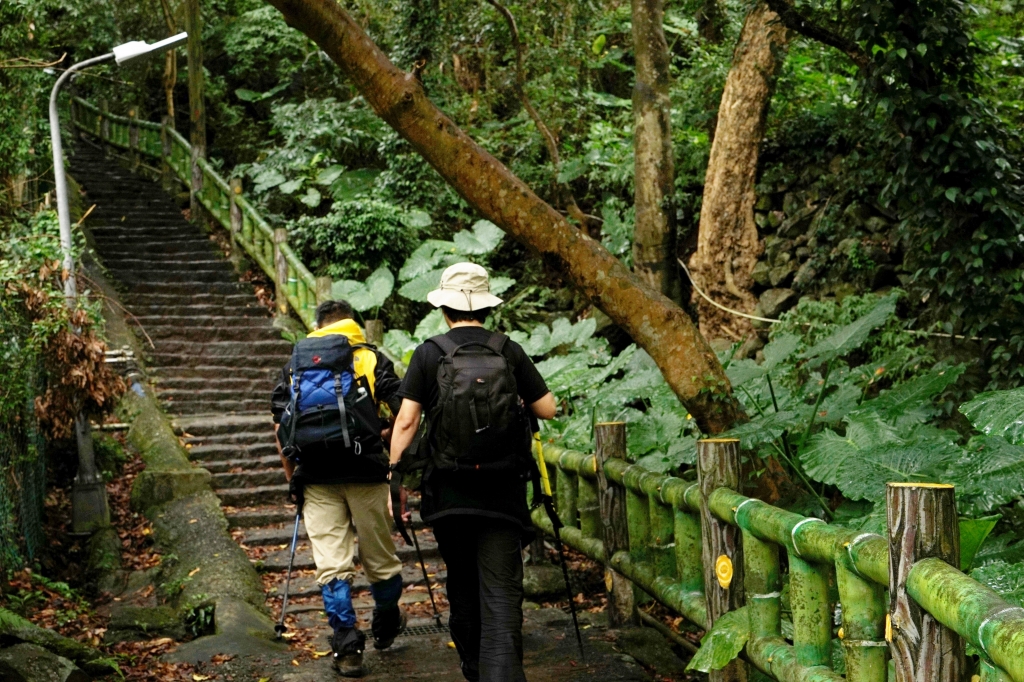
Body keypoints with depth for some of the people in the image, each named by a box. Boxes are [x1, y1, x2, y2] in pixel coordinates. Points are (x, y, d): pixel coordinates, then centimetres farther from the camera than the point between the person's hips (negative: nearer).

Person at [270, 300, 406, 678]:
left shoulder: (294, 363, 15)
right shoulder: (372, 358, 7)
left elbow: (279, 426, 11)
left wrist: (291, 476, 18)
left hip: (315, 477, 1)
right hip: (366, 474, -1)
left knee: (331, 564, 4)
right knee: (379, 557, 15)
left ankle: (346, 645, 0)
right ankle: (386, 626, 33)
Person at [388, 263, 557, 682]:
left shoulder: (429, 354, -2)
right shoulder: (509, 352, 1)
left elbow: (406, 421, -5)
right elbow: (548, 409, 5)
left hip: (448, 492, 1)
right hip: (503, 493, -1)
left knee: (462, 585, 18)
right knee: (501, 589, -4)